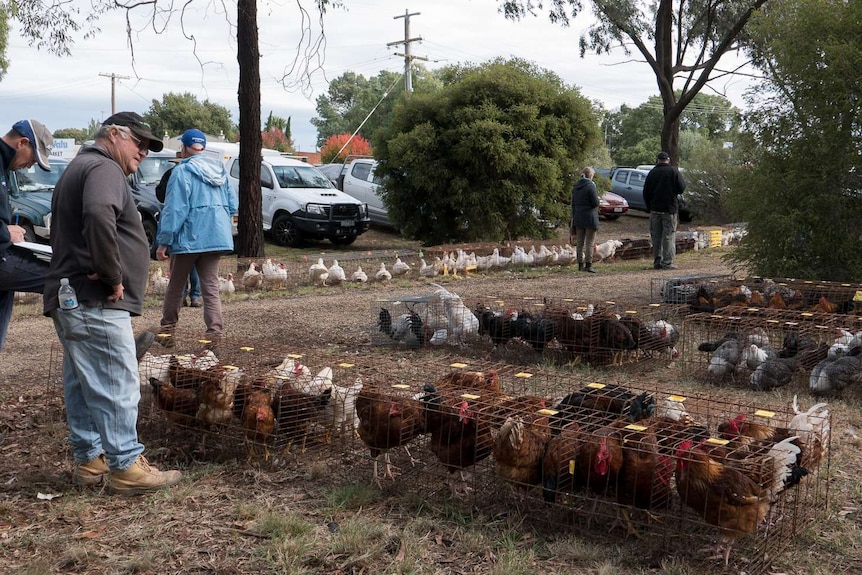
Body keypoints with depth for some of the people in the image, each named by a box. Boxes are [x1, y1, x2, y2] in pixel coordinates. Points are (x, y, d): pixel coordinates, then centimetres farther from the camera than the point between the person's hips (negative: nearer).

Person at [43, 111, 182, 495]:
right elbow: (99, 215, -31)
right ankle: (126, 468, -2)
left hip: (69, 300, 11)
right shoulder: (103, 168, -10)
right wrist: (113, 277, -23)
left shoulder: (79, 168, 24)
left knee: (82, 387, 14)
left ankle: (88, 461, 22)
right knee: (117, 387, -6)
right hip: (96, 304, -11)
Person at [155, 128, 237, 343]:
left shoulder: (182, 171, -11)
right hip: (216, 237, 5)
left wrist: (163, 242, -14)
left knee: (176, 285, 11)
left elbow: (174, 210, -16)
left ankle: (168, 329, 22)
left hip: (189, 238, -5)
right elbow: (233, 204, 10)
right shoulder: (220, 170, 9)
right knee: (211, 286, 5)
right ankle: (215, 331, -5)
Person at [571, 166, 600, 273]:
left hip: (578, 217, 6)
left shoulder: (576, 187, 8)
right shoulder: (591, 186, -13)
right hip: (590, 217, -6)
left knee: (580, 242, 12)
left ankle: (580, 264, 15)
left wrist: (573, 217, 18)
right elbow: (596, 203, -14)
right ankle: (588, 264, -2)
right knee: (590, 242, 0)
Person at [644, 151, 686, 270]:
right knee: (669, 236, -1)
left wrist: (649, 208, 15)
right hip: (670, 208, -3)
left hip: (655, 208, 3)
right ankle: (667, 263, -6)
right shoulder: (673, 171, -5)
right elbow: (681, 188, -7)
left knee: (656, 237, 10)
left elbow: (646, 193, 7)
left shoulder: (652, 172, 4)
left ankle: (657, 261, 11)